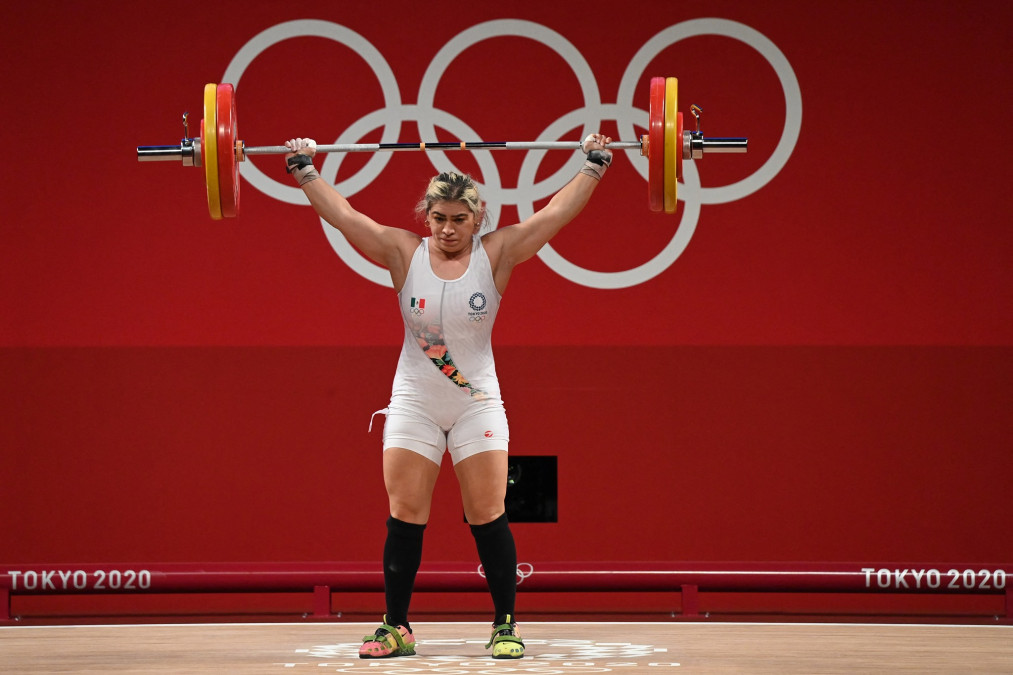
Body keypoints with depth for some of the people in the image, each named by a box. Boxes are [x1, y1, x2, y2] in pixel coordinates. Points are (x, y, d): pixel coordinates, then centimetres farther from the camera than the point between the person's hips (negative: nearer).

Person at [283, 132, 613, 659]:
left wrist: (594, 166, -7)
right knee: (404, 517, 0)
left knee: (488, 517, -2)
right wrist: (303, 171, -4)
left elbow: (557, 212, -5)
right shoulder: (404, 253, -2)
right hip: (413, 404, 1)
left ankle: (505, 626, 6)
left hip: (478, 406, -1)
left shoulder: (496, 254, -4)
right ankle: (396, 627, 6)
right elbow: (342, 214, -2)